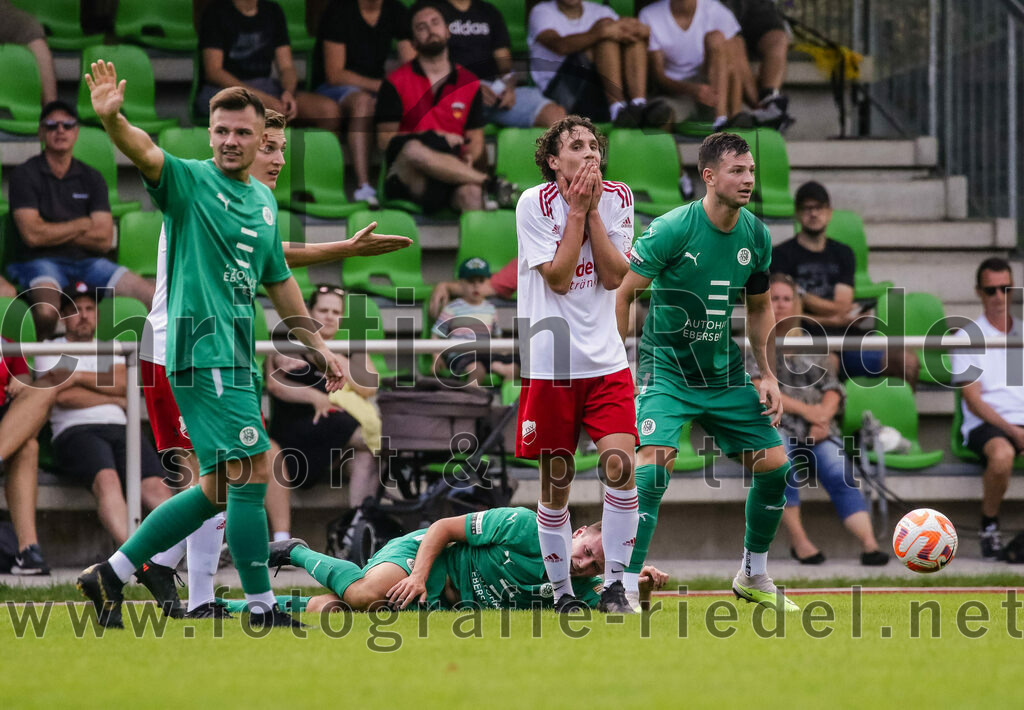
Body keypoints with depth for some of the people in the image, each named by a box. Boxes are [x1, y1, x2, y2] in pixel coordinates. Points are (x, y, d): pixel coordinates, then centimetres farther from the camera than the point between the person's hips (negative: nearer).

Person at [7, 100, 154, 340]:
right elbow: (32, 235, -11)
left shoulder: (91, 178, 14)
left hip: (86, 260, 5)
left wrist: (54, 233, -4)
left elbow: (104, 239, 3)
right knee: (47, 311, -39)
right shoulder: (25, 175, 1)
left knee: (154, 297, -15)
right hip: (40, 262, -5)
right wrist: (83, 225, 1)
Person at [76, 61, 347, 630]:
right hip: (202, 352, -8)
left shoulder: (263, 200, 16)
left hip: (239, 357, 8)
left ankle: (110, 575, 18)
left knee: (219, 489, 11)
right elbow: (145, 153, -26)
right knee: (252, 472, -11)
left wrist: (317, 346, 27)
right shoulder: (190, 182, -5)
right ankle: (262, 610, -4)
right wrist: (111, 118, -47)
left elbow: (278, 281, 26)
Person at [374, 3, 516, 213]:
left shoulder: (468, 83, 16)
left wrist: (468, 158, -8)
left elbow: (476, 140, 17)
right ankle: (493, 184, -29)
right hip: (407, 178, -1)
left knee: (470, 192, -36)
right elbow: (385, 138, 3)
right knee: (413, 150, -38)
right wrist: (432, 137, -9)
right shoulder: (396, 83, 8)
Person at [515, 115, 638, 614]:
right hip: (550, 362, -2)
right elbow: (558, 278, -13)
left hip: (606, 361, 2)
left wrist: (593, 211, -9)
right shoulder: (534, 204, -6)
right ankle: (561, 591, 17)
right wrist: (578, 209, -12)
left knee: (620, 465, -15)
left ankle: (614, 583, -6)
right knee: (555, 483, 3)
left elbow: (613, 277, -4)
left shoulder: (617, 199, 3)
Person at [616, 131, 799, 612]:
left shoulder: (756, 236, 1)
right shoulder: (673, 229, -17)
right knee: (653, 467, -23)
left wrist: (768, 375, 9)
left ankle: (753, 576, 22)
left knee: (775, 464, 2)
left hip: (725, 372, 6)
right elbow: (623, 293, -11)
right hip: (666, 369, -6)